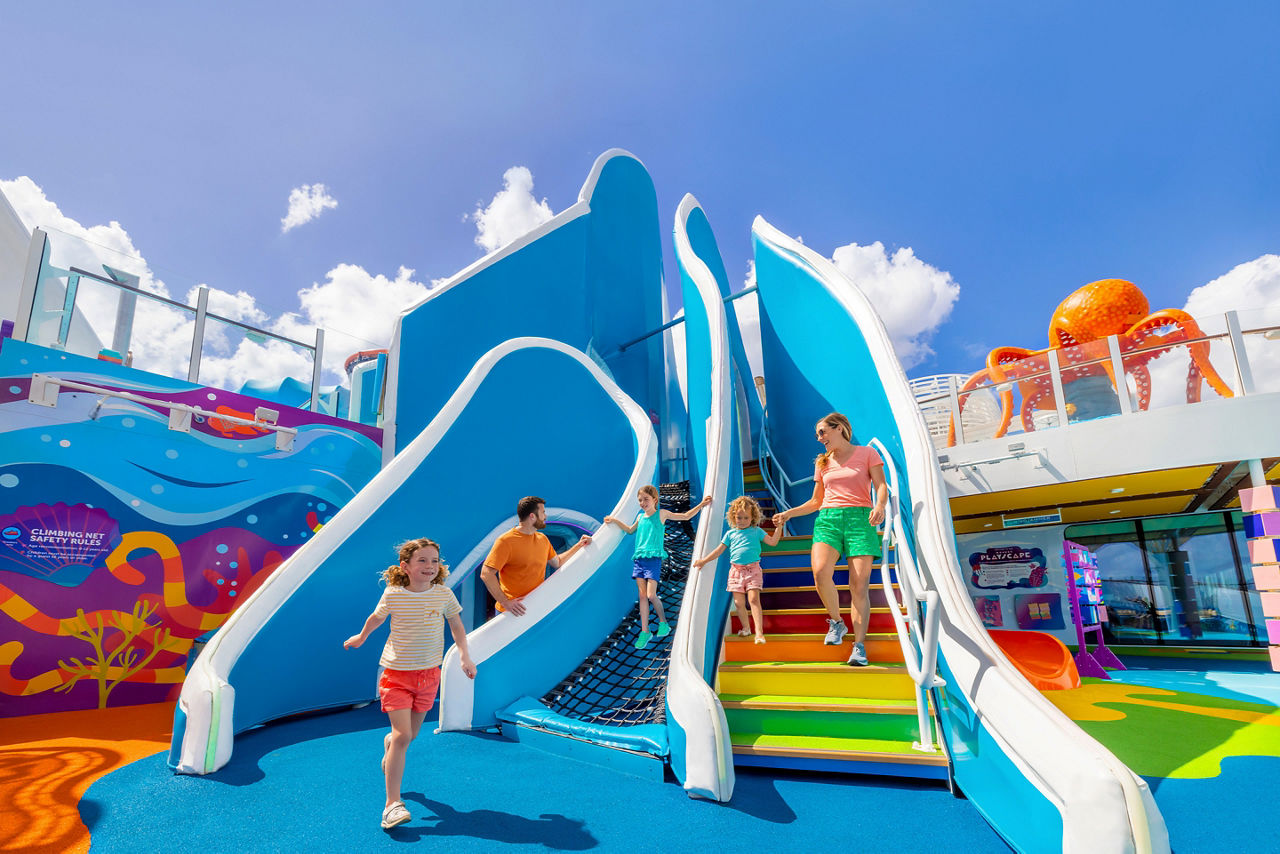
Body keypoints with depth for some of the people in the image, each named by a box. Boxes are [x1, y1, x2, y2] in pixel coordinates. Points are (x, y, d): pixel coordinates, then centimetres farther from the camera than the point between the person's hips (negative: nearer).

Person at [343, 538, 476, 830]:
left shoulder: (444, 594, -11)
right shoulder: (393, 594, -14)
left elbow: (456, 624, 5)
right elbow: (377, 617, 9)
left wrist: (465, 657, -1)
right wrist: (361, 636, 25)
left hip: (428, 674, 3)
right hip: (397, 673, -3)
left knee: (410, 734, 17)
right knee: (402, 735, -13)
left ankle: (389, 744, 52)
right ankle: (392, 803, -5)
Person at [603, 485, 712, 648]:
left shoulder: (661, 514, 4)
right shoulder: (640, 517, 16)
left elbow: (686, 516, 8)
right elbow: (630, 530, 36)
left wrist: (701, 504, 2)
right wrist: (615, 521, 33)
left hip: (654, 558, -4)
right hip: (638, 559, 4)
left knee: (651, 595, -12)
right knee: (642, 595, 2)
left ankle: (663, 623, 13)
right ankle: (645, 632, 9)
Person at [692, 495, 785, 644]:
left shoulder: (757, 531, 10)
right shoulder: (731, 533, 13)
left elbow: (773, 542, 4)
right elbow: (719, 550, 17)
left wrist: (779, 527, -5)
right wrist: (704, 561, 16)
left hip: (753, 570, -2)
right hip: (736, 570, 3)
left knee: (754, 599, -16)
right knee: (738, 602, 2)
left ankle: (759, 632, -15)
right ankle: (746, 628, 22)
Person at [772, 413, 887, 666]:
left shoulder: (867, 454, 10)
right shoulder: (822, 463, 20)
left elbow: (882, 486, -1)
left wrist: (879, 506, -23)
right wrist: (788, 513, 12)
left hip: (860, 519, -3)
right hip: (828, 519, 3)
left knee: (859, 585, -11)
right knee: (820, 571, -22)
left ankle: (859, 645, -6)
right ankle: (836, 622, 0)